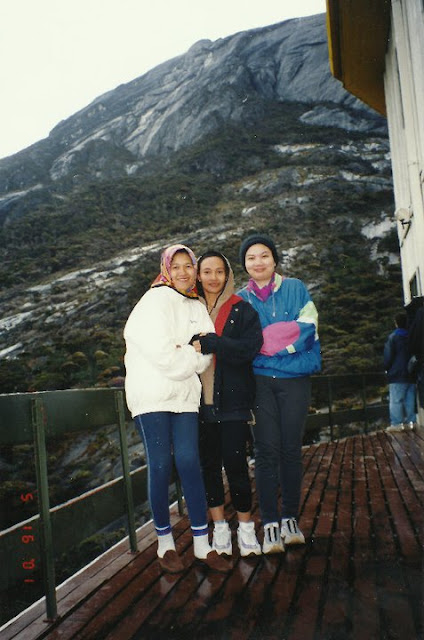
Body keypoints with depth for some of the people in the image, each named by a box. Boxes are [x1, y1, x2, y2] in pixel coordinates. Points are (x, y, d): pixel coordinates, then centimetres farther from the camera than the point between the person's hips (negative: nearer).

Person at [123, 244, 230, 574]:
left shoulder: (198, 308, 16)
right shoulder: (156, 300, -3)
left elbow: (205, 353, 6)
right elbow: (160, 351, -15)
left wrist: (183, 354, -10)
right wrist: (190, 356, -3)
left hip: (184, 394, 5)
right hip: (152, 394, -5)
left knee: (189, 462, -1)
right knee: (160, 465, -2)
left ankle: (202, 544, 5)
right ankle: (165, 543, 11)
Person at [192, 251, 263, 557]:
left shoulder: (242, 310, 2)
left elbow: (250, 347, -12)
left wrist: (209, 344, -18)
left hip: (233, 399, -2)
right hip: (201, 401, 3)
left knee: (235, 463, -2)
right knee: (209, 464, 8)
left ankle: (246, 527, 14)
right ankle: (220, 527, 21)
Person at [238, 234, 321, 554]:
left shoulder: (296, 288, 5)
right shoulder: (241, 299, 10)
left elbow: (307, 330, -5)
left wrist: (265, 343, -10)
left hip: (295, 378, 0)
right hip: (260, 380, 1)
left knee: (291, 450, 3)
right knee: (267, 451, -4)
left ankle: (290, 518, 17)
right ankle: (271, 524, 4)